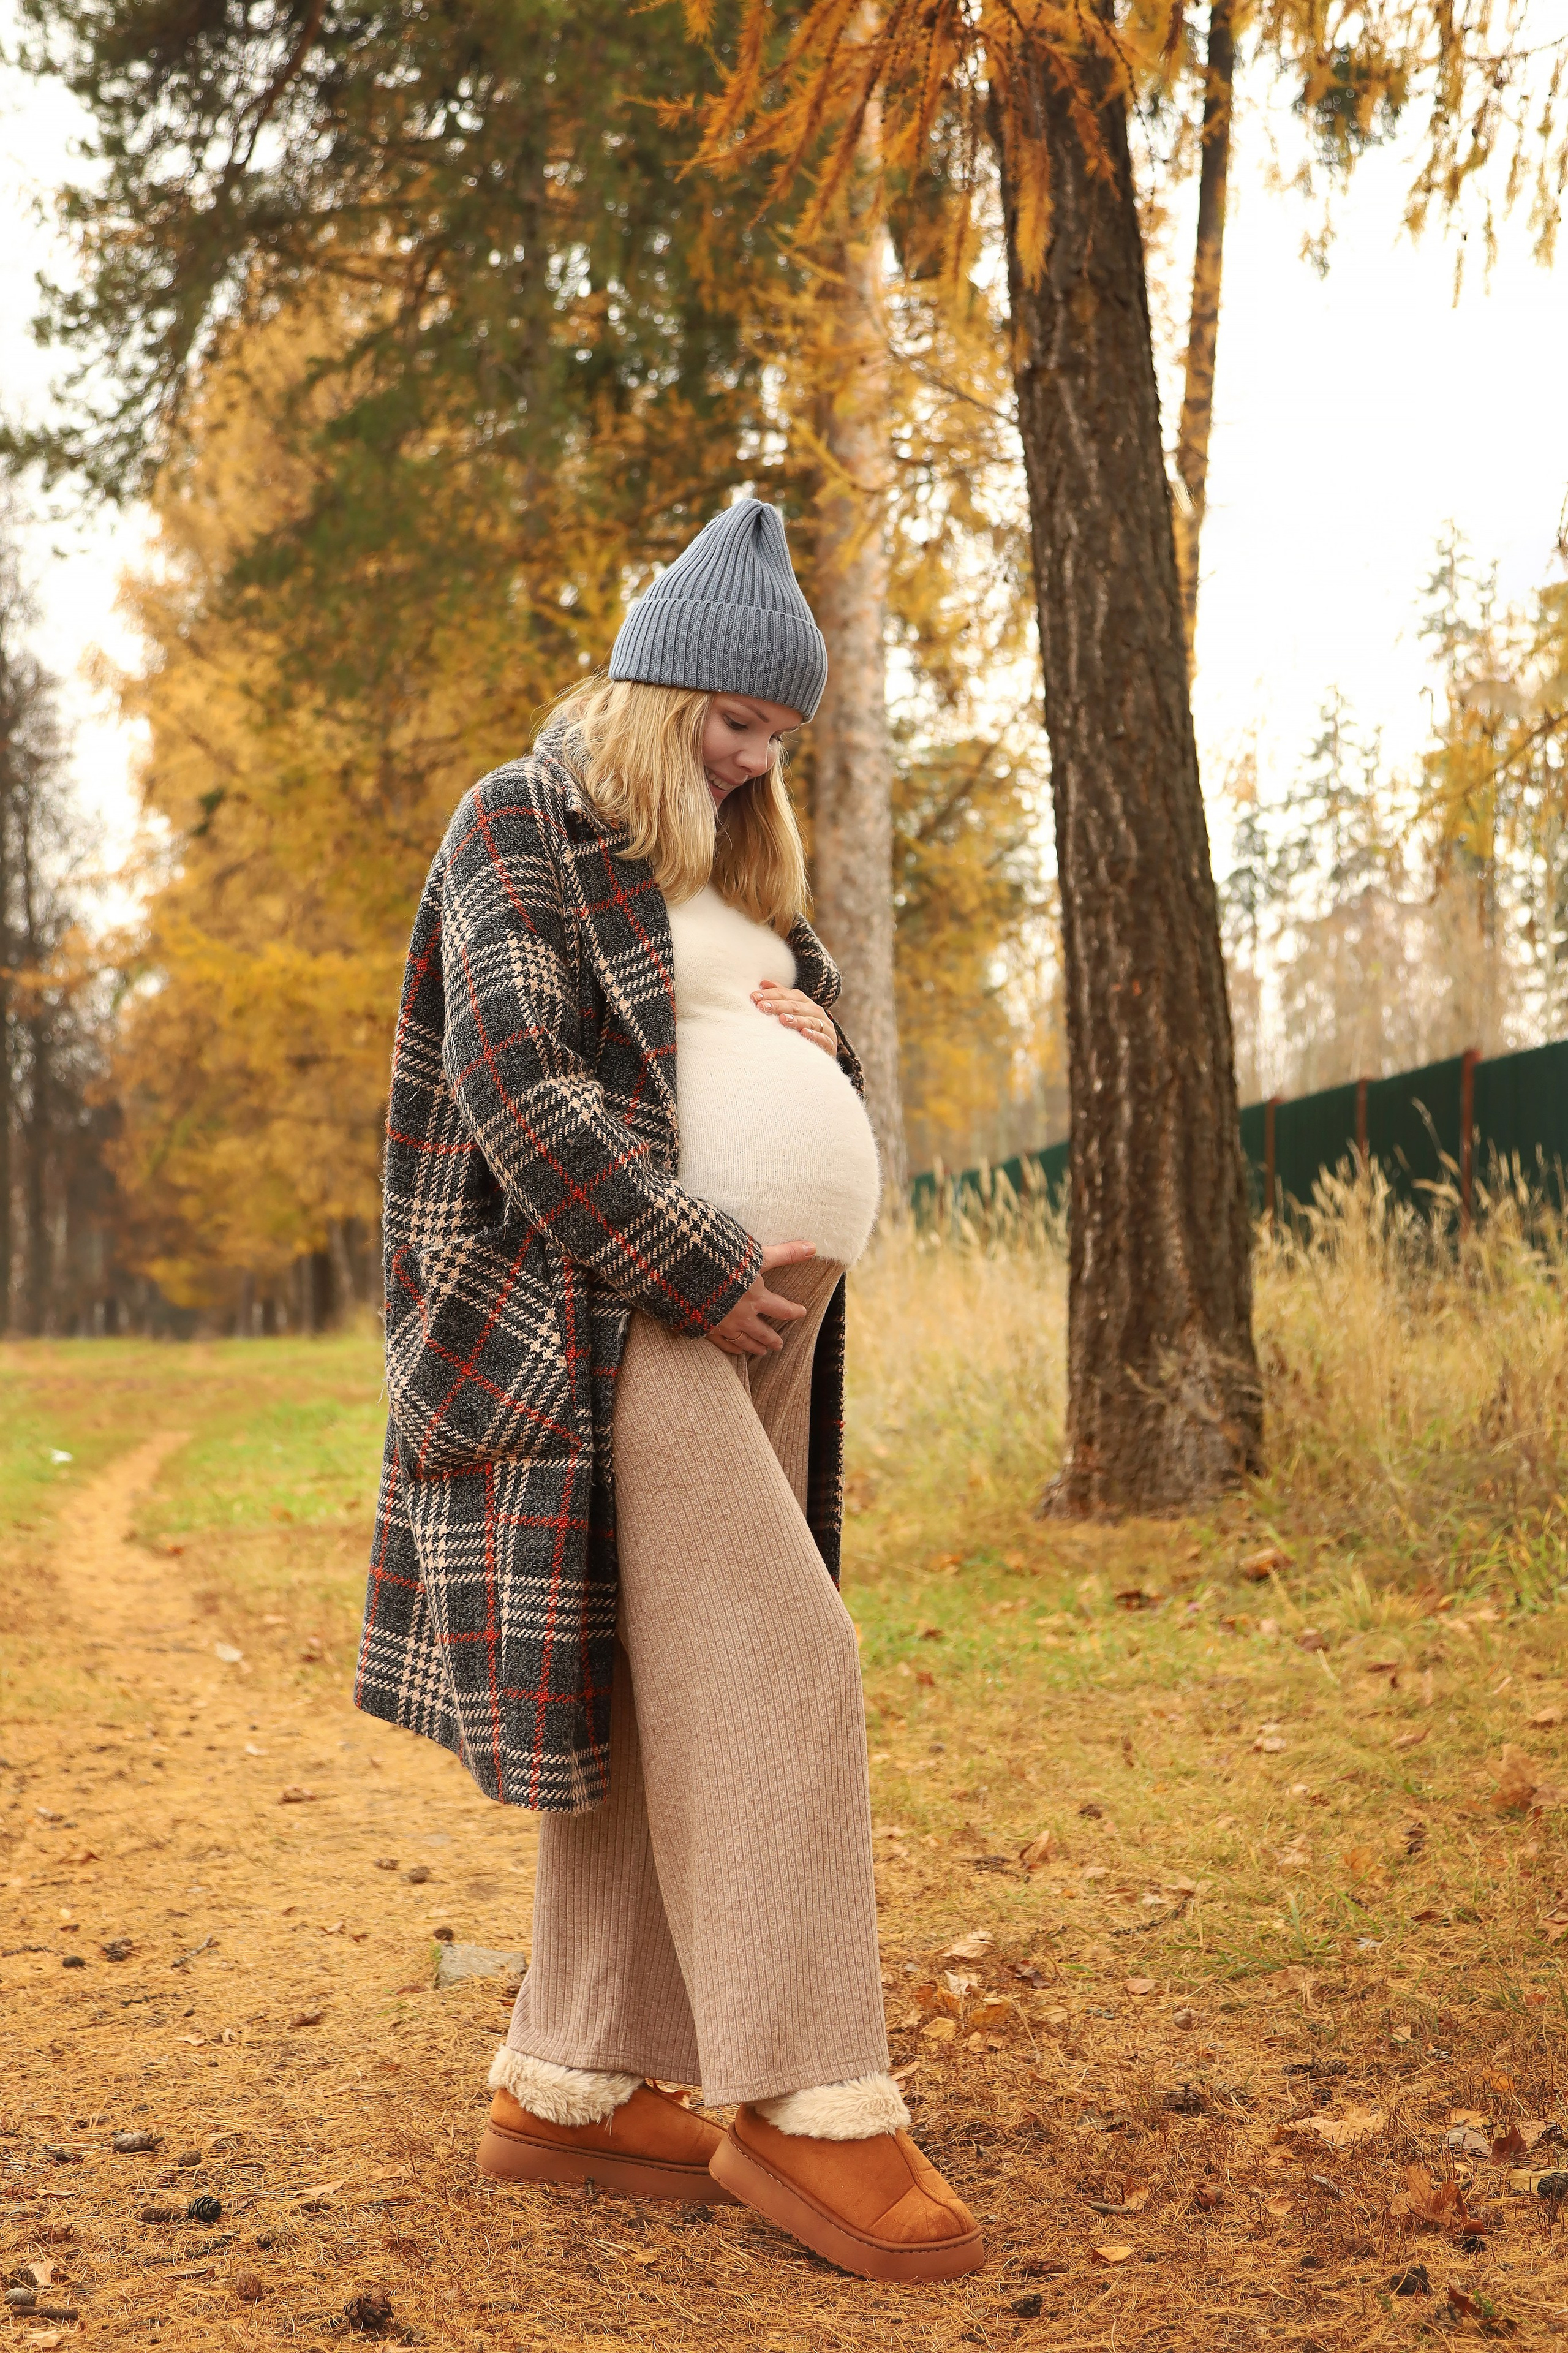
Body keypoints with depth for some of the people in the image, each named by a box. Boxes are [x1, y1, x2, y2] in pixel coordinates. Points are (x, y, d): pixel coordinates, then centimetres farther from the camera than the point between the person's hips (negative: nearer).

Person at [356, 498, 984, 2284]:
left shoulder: (737, 862, 24)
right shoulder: (525, 828, -1)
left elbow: (795, 1057, 29)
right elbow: (518, 1085, -12)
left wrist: (820, 1021, 4)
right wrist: (701, 1267, -16)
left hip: (765, 1301, 8)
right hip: (619, 1304, -8)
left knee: (667, 1705, 6)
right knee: (773, 1668, -16)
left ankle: (567, 2086, 12)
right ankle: (806, 2104, -12)